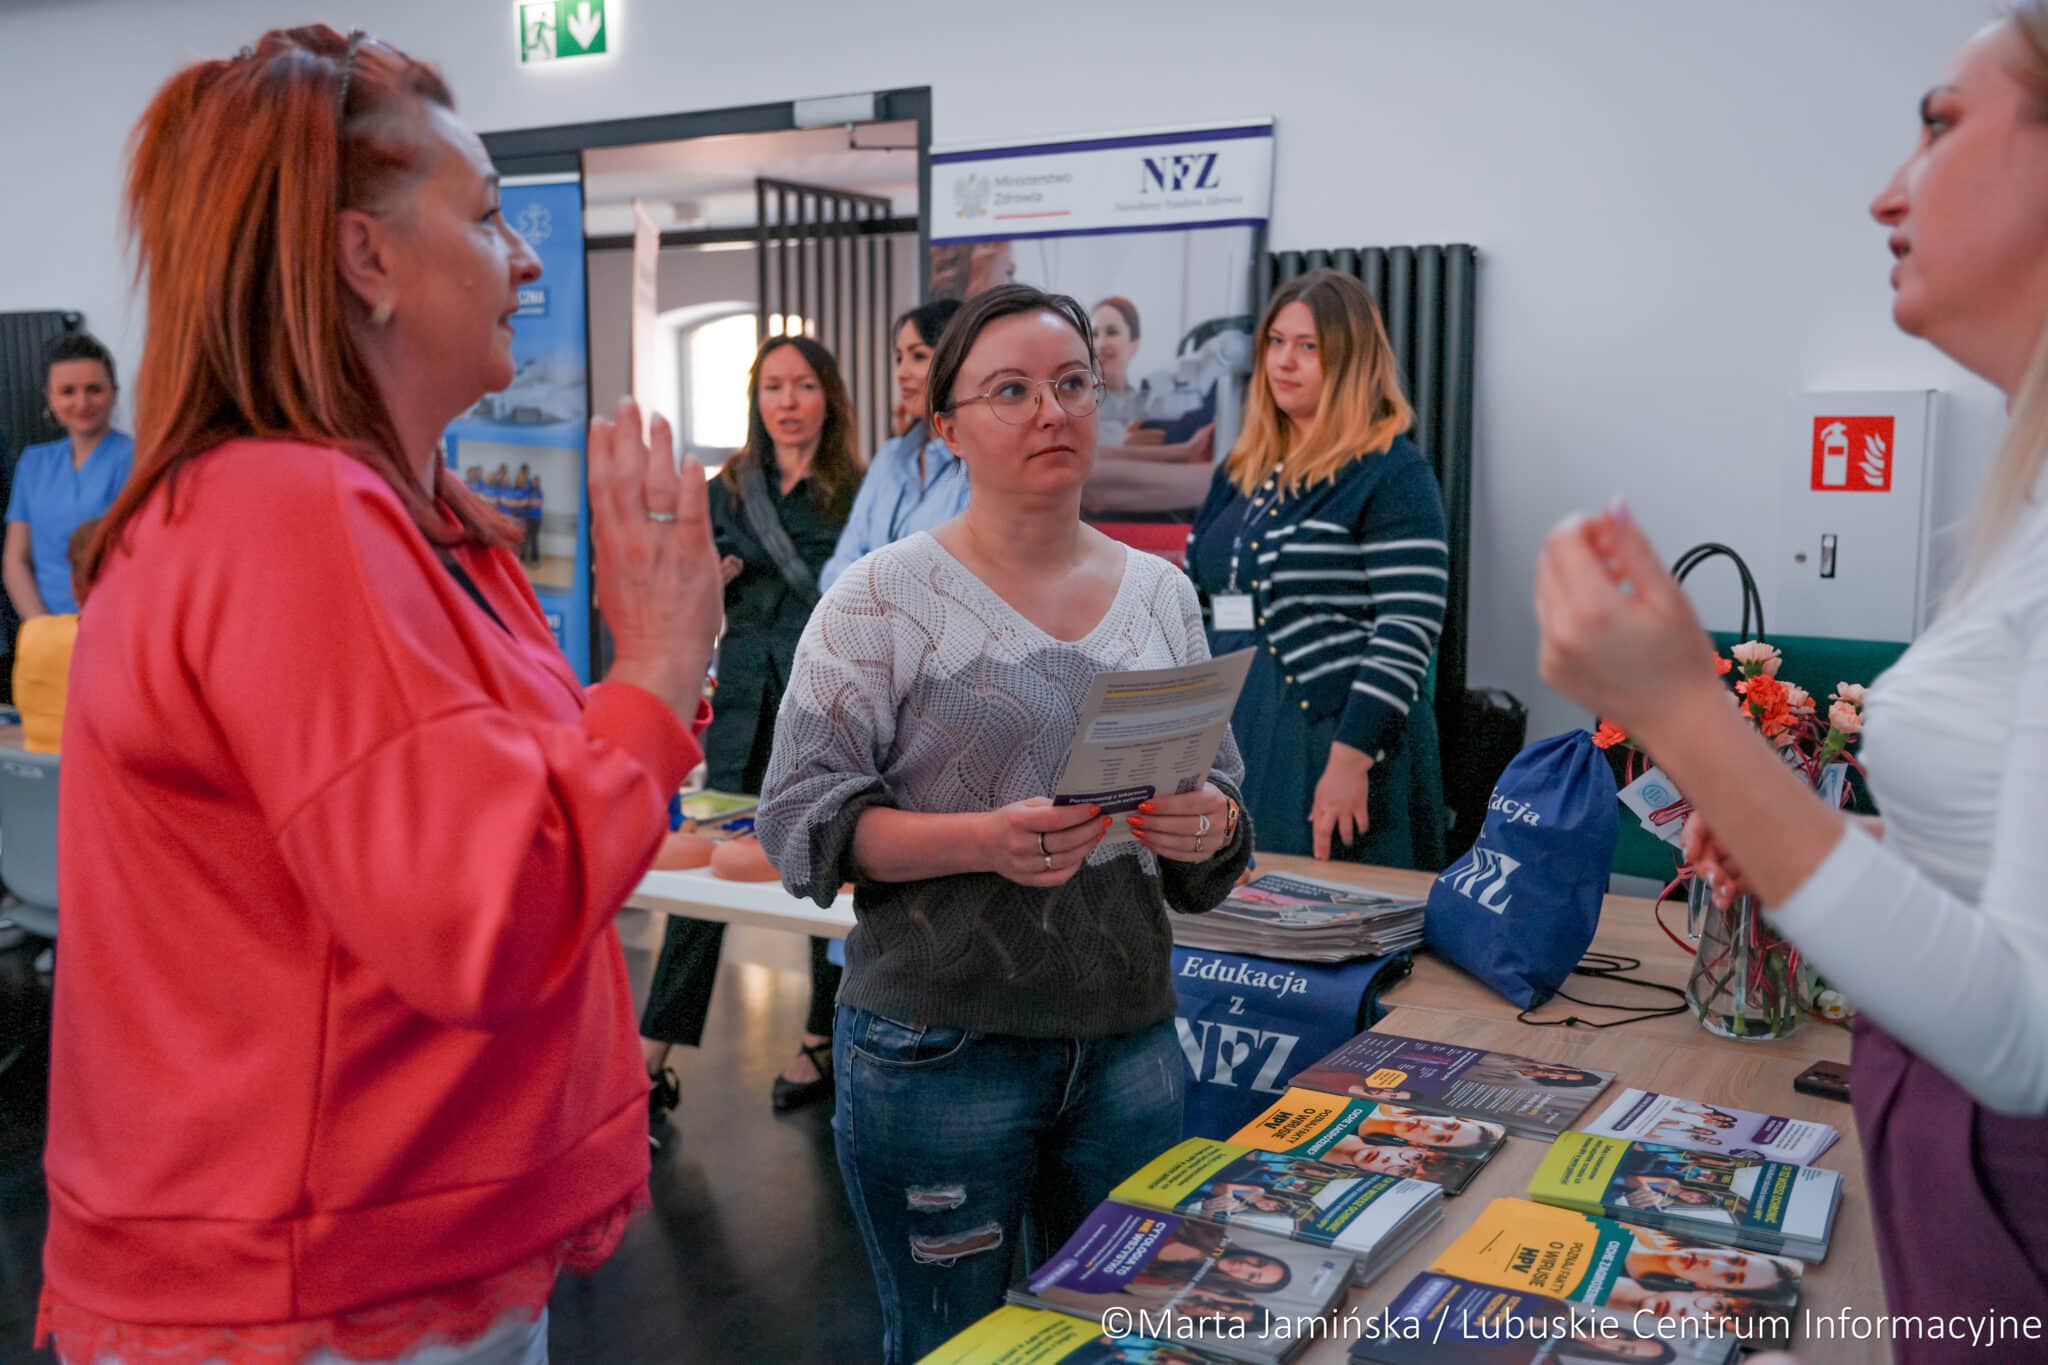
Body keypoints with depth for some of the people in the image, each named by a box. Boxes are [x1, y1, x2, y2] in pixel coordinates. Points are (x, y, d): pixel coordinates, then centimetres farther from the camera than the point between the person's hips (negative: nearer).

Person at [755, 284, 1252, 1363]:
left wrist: (1210, 827, -11)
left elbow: (1219, 786, 13)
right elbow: (803, 815, -10)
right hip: (937, 1054, -4)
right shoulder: (887, 595, -6)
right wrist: (982, 841, -24)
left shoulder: (1160, 592, 7)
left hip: (1130, 1038, 4)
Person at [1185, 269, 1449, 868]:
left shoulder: (1392, 475, -7)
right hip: (1231, 735, 7)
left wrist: (1351, 760, -20)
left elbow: (1409, 632, -15)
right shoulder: (1242, 471, 16)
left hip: (1327, 738, -7)